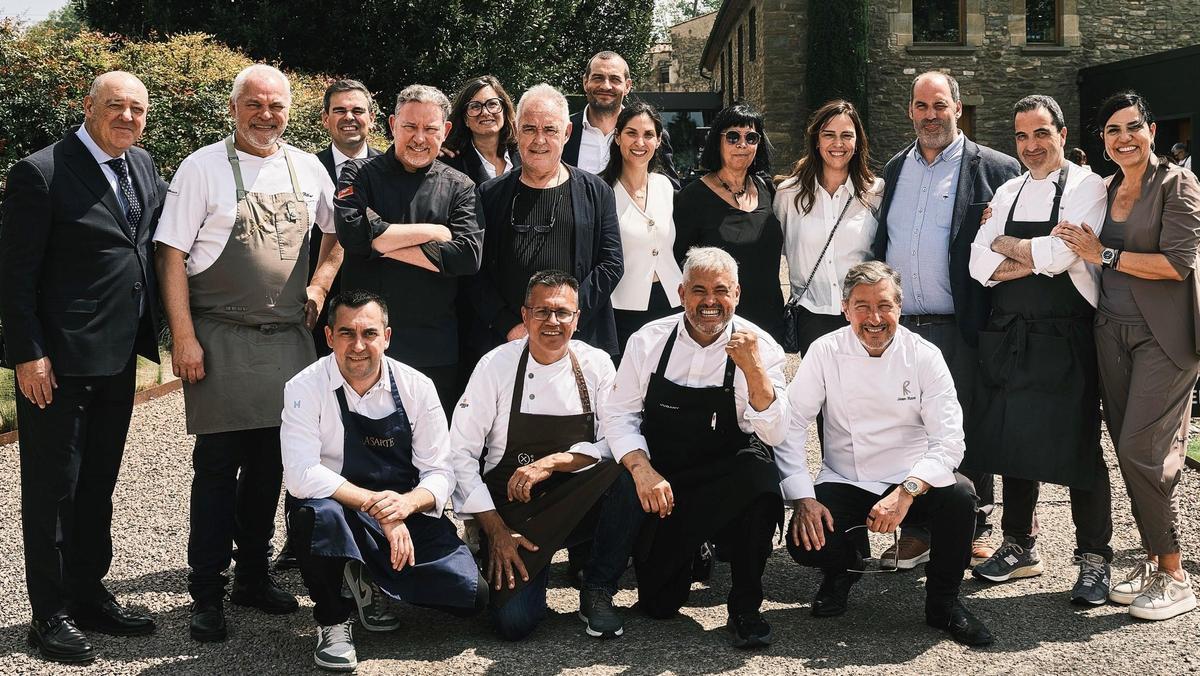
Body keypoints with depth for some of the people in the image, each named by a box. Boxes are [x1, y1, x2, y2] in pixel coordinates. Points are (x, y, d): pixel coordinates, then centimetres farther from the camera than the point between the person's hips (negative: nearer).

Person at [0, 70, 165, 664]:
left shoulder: (143, 167, 9)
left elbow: (155, 238, 20)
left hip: (118, 358, 7)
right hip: (57, 363, -7)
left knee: (97, 483, 17)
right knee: (52, 488, 4)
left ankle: (89, 595, 31)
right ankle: (50, 614, 16)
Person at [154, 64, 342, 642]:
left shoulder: (307, 168, 8)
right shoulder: (203, 168, -4)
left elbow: (337, 230, 23)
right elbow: (172, 254, -7)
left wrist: (320, 285, 7)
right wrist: (184, 337, -13)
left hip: (289, 336, 4)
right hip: (221, 339, -4)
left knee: (270, 463, 11)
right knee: (218, 466, 0)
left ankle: (253, 574, 26)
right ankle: (207, 593, 11)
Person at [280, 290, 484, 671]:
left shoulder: (417, 387, -4)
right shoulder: (305, 389, -12)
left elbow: (440, 473, -4)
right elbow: (301, 475, -23)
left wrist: (406, 503, -26)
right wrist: (376, 505, -30)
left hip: (409, 517, 3)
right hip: (339, 517, -3)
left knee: (471, 593, -14)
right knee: (317, 511, -38)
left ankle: (373, 582, 16)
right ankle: (332, 621, -9)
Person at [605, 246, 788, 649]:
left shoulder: (760, 347, -6)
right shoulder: (649, 340, -2)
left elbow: (773, 434, -14)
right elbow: (619, 415, -2)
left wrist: (753, 369, -27)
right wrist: (642, 469, -19)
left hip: (727, 479, -1)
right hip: (660, 483, 1)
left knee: (759, 471, -36)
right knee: (658, 604, -9)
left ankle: (745, 607, -16)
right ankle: (690, 552, 29)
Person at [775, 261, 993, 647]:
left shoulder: (924, 355, -7)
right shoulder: (825, 352, -5)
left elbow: (948, 440, -14)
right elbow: (789, 425, -6)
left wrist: (907, 492, -30)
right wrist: (802, 498, -18)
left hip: (913, 481, 0)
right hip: (844, 483, 0)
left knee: (959, 495, -31)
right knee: (805, 542, -27)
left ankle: (943, 602, -4)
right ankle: (843, 570, 14)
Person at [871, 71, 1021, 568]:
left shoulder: (995, 169, -2)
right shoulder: (895, 168, 14)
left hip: (959, 329, -4)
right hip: (898, 327, 4)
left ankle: (976, 531, 19)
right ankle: (916, 531, 20)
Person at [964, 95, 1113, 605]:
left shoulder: (1088, 188, -4)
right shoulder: (1007, 194, 13)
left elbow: (1060, 256, -18)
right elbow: (980, 265, 3)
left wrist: (1006, 246, -3)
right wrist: (1037, 258, -11)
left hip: (1065, 339, -5)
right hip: (1008, 335, 6)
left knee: (1077, 447, -1)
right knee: (1012, 442, 11)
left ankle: (1094, 559, 12)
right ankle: (1020, 547, 26)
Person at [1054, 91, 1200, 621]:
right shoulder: (1104, 190, 16)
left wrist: (1105, 255, -11)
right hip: (1113, 331, 6)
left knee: (1141, 449, -11)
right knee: (1128, 451, 6)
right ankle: (1153, 560, 17)